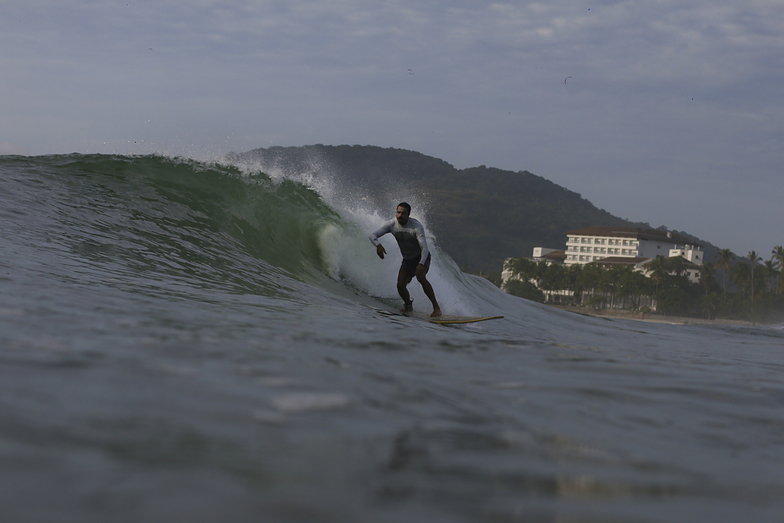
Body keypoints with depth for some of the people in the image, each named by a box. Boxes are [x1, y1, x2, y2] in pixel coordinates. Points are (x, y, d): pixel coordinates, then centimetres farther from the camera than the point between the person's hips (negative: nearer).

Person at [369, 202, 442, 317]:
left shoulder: (417, 227, -28)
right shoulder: (392, 225, -14)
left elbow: (424, 247, -35)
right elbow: (373, 235, -17)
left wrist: (421, 264, -52)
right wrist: (378, 245, -41)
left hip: (421, 257, -5)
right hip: (407, 259, 5)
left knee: (421, 277, -32)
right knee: (400, 285, -8)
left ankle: (436, 307, -26)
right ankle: (408, 305, 25)